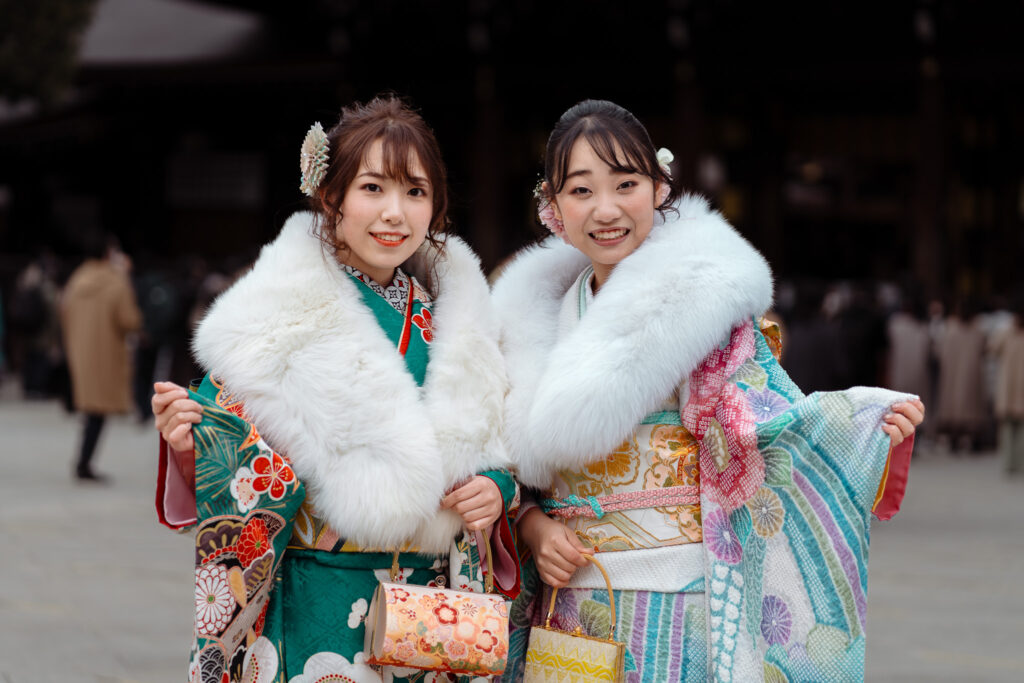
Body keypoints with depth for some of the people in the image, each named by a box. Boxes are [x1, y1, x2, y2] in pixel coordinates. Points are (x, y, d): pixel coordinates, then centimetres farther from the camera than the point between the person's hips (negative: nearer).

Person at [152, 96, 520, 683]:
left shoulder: (457, 313, 6)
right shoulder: (278, 319, -7)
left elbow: (499, 445, 14)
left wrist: (498, 490, -7)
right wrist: (190, 445, -27)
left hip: (435, 609, 4)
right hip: (318, 607, -4)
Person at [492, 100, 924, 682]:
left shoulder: (699, 296, -5)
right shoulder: (535, 319, 9)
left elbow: (761, 434, -10)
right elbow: (517, 463, 15)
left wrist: (866, 423, -25)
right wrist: (535, 527, -3)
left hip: (679, 602, -4)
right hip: (568, 600, 4)